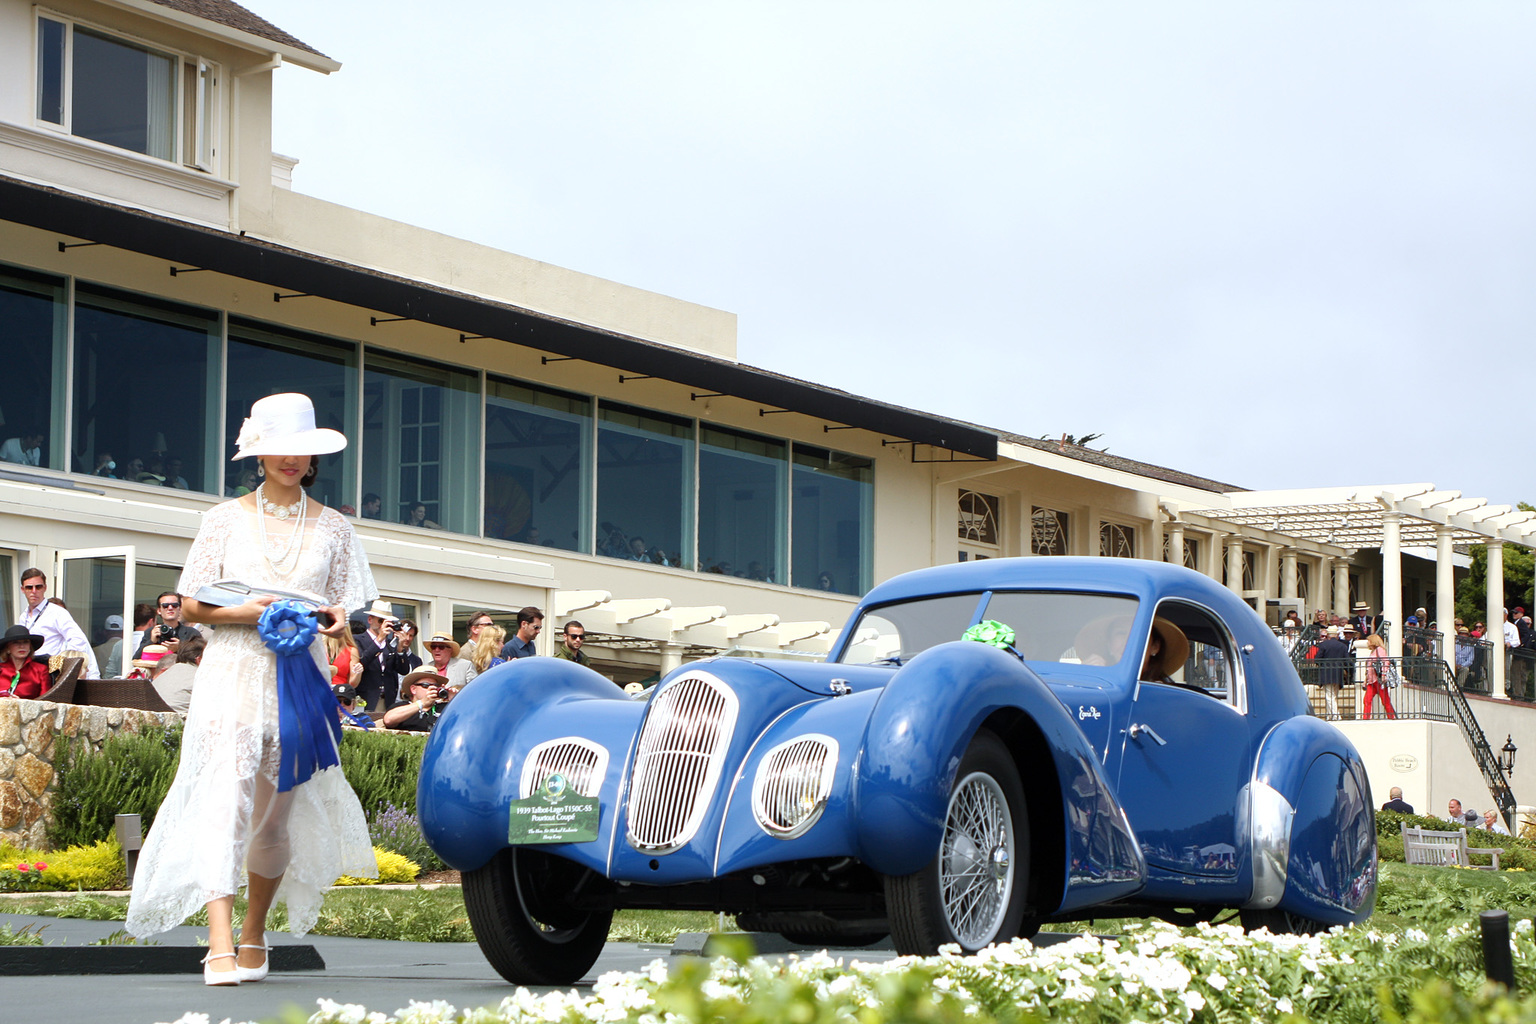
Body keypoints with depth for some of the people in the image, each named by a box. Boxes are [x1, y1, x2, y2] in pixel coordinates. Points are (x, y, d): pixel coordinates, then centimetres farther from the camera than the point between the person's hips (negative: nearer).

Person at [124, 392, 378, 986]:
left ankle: (254, 934, 25)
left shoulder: (331, 528, 11)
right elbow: (192, 606, 5)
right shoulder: (226, 519, 8)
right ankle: (220, 947, -24)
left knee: (278, 812, 6)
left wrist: (335, 619, -12)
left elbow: (344, 609, 12)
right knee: (226, 798, -17)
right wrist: (249, 611, -13)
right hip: (233, 673, -2)